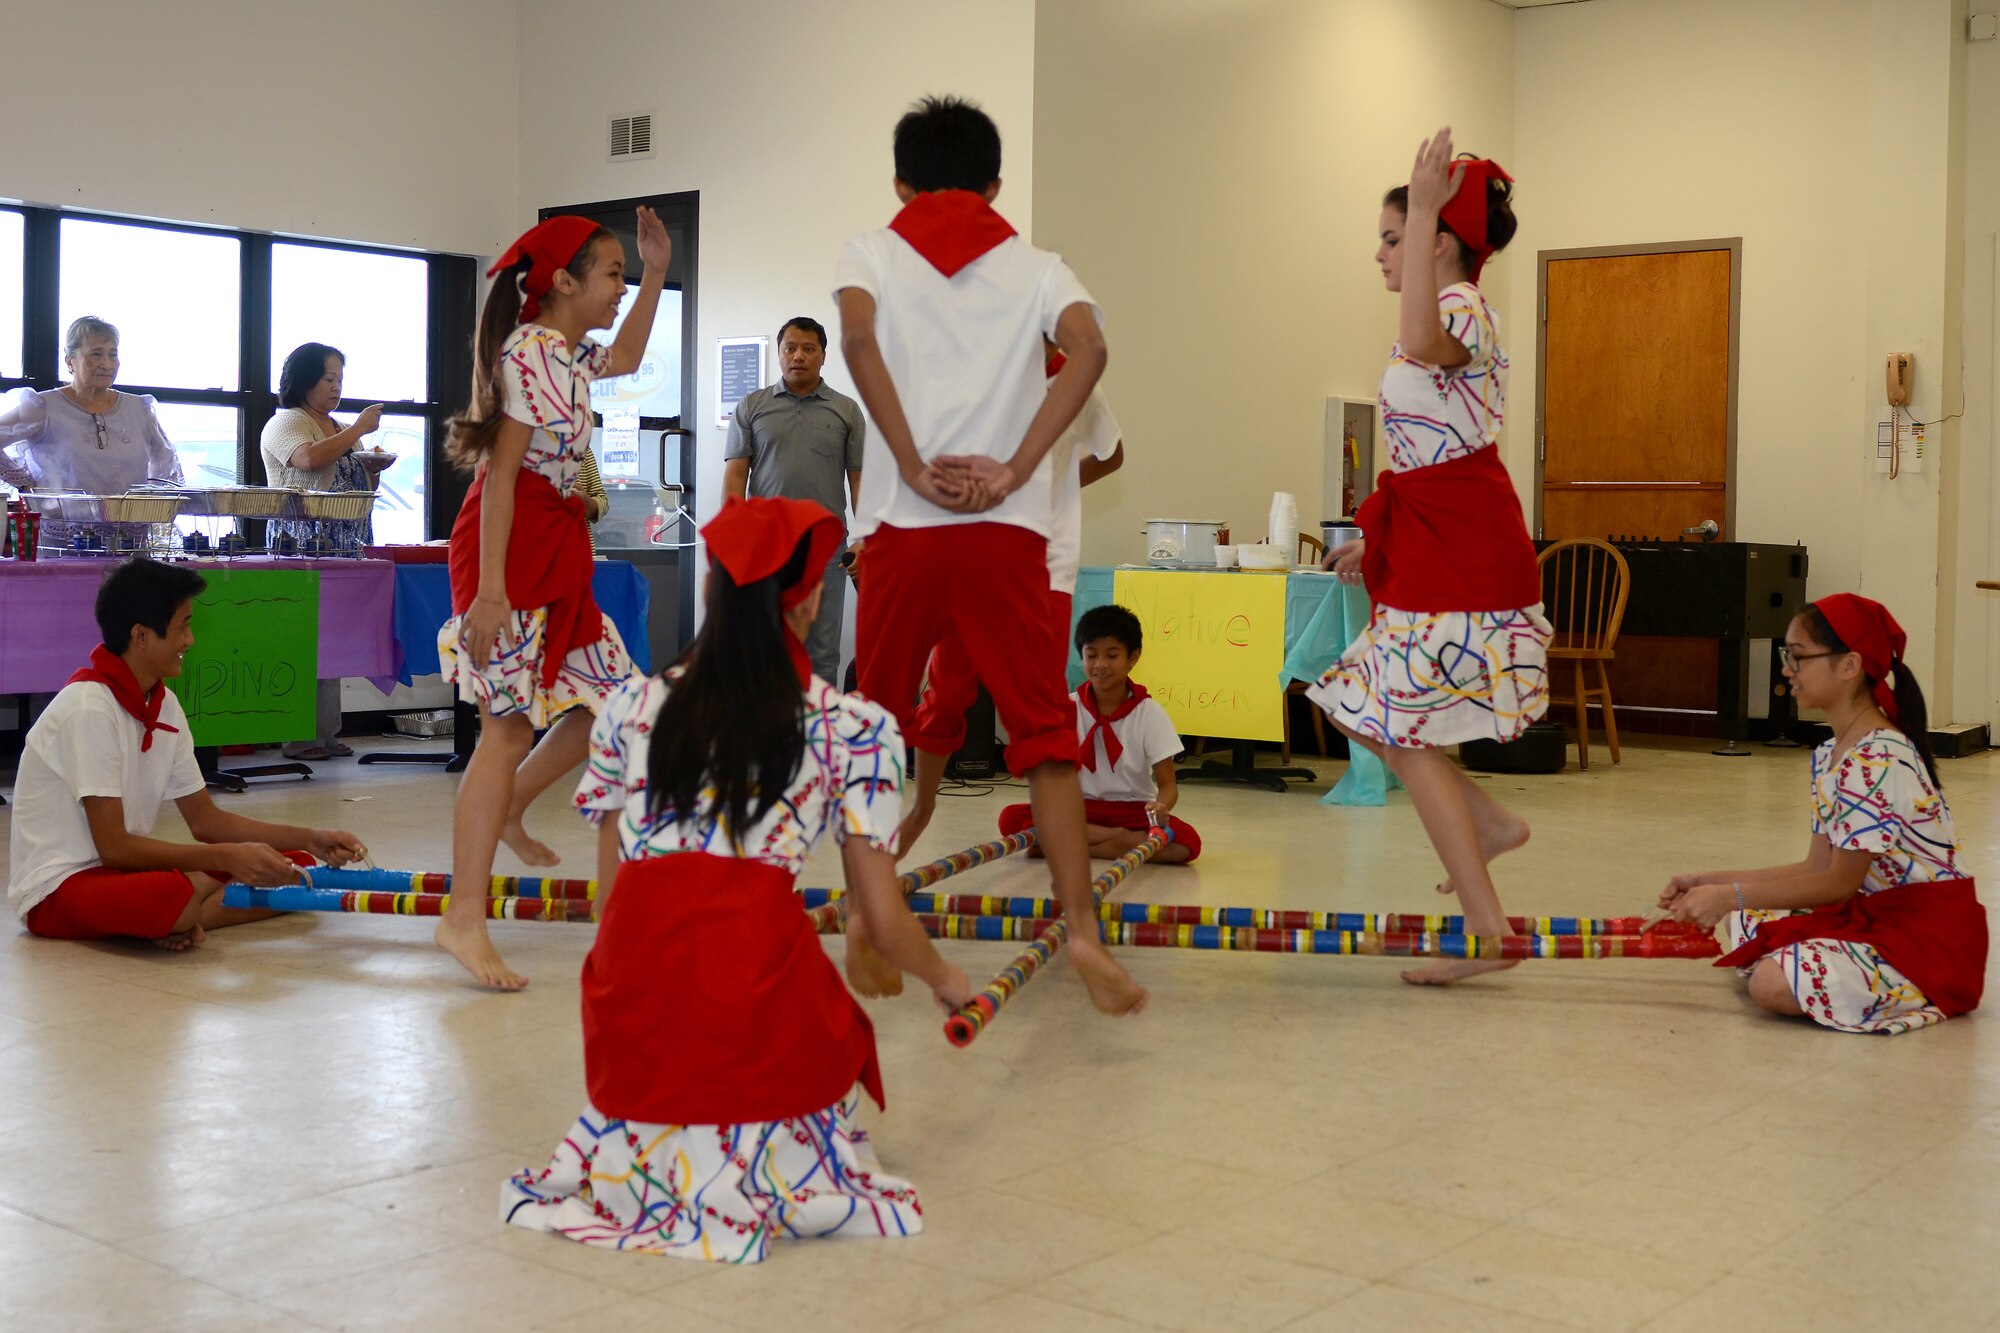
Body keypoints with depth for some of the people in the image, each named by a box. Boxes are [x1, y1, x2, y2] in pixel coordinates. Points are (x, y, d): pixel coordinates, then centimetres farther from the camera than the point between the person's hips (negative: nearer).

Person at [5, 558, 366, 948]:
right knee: (171, 897, -42)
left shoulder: (164, 705, 7)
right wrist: (227, 858, -22)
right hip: (60, 887, -9)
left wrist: (309, 840, 2)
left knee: (290, 869, -4)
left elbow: (205, 819, 11)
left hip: (123, 867, 9)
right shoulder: (89, 708, -20)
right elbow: (114, 847, -21)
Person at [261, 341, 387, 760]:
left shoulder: (340, 429, 23)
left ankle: (325, 732, 8)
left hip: (343, 549, 8)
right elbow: (309, 459, -23)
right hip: (302, 548, -8)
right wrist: (358, 430, -16)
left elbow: (357, 487, 29)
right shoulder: (286, 422, -2)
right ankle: (298, 735, -9)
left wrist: (374, 470, 8)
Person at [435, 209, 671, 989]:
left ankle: (507, 807, 30)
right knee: (508, 726, -11)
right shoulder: (530, 355, -14)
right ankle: (465, 920, -10)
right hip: (513, 547, -10)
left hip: (556, 553, 10)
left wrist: (657, 275, 28)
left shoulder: (570, 355, 14)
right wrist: (490, 589, -26)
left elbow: (624, 357, 38)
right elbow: (500, 473, -20)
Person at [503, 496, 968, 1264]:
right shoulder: (856, 729, 7)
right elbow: (885, 923, 9)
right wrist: (944, 981, 29)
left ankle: (651, 1132, 4)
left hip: (632, 991, 4)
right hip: (757, 970, -4)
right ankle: (764, 1142, -2)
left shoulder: (629, 705, 16)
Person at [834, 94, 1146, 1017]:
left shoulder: (871, 254, 10)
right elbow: (1088, 351, -9)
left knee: (877, 726, 15)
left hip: (900, 527, 0)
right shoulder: (1035, 268, 12)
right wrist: (1014, 469, -10)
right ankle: (1080, 925, -8)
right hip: (1006, 531, 0)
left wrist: (912, 465, -10)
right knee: (1044, 733, 2)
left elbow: (857, 338, -12)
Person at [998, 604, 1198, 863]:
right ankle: (1120, 837, -22)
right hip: (1081, 809, 2)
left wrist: (1161, 806, -32)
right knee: (1011, 819, -26)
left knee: (1188, 842, -31)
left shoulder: (1149, 713, -5)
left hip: (1133, 811, -1)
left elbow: (1168, 785, -8)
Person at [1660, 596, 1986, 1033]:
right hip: (1875, 911, 10)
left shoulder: (1879, 760, -23)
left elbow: (1840, 882, -20)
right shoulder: (1830, 755, 8)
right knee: (1742, 924, 11)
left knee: (1773, 984, -26)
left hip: (1931, 935, -10)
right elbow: (1818, 867, 8)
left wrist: (1730, 895, -19)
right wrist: (1711, 882, 2)